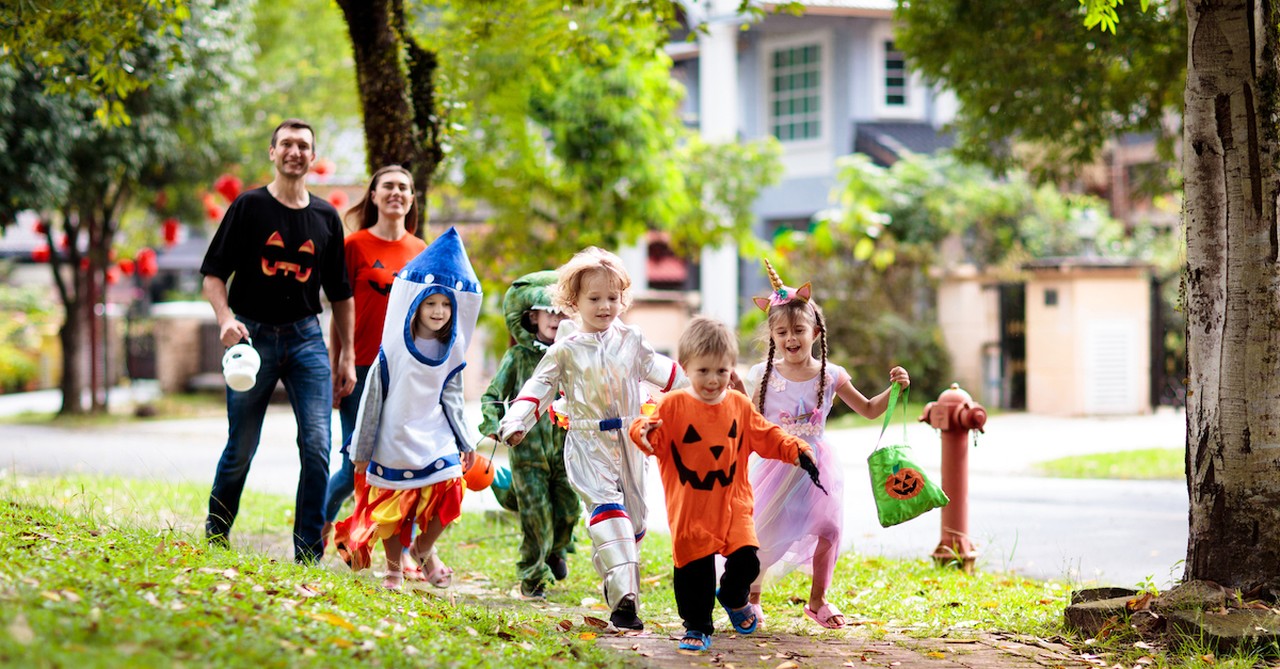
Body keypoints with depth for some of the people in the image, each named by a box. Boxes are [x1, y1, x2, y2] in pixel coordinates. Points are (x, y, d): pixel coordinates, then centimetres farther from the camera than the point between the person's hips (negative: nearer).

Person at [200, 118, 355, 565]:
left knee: (317, 445, -10)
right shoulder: (248, 207, 1)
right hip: (253, 337, -2)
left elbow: (339, 292, 16)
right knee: (241, 449, 4)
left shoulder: (326, 217, 10)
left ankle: (309, 556, -4)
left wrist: (347, 356, 12)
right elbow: (213, 273, 0)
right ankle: (214, 540, 25)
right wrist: (226, 319, -17)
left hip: (306, 336, 2)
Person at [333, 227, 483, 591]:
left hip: (436, 440, 3)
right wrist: (362, 452, -2)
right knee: (392, 506, 4)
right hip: (395, 441, -3)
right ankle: (393, 569, 27)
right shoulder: (393, 351, -9)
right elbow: (372, 400, -4)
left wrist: (466, 442, 15)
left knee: (447, 494, -12)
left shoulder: (450, 352, 3)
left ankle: (424, 550, 16)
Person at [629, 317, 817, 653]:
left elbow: (765, 436, 12)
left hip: (733, 501, 3)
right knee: (694, 568, -2)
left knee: (746, 559, -4)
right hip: (689, 506, -3)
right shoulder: (673, 405, -7)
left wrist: (794, 449, -2)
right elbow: (657, 442, -12)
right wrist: (644, 433, -34)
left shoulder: (739, 405, 5)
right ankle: (697, 627, 16)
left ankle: (734, 598, 29)